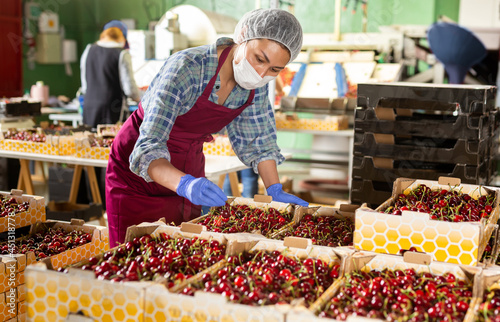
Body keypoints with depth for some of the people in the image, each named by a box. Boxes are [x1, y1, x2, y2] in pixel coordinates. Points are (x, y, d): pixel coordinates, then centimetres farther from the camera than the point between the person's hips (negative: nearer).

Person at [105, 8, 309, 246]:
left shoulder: (255, 81, -12)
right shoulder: (186, 68, -31)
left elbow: (257, 138, 3)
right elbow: (147, 150, -37)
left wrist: (275, 191, -8)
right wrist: (185, 184, -55)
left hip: (189, 168, 5)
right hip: (138, 169, -5)